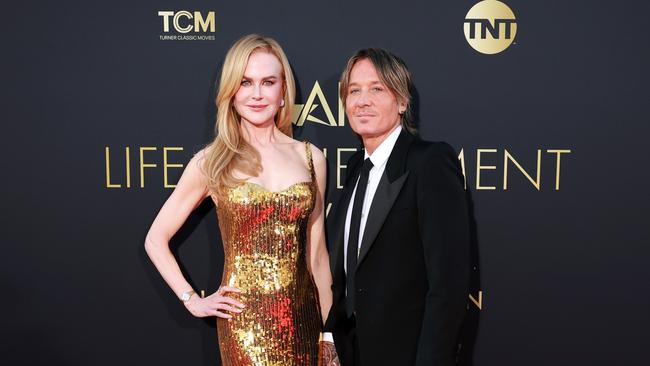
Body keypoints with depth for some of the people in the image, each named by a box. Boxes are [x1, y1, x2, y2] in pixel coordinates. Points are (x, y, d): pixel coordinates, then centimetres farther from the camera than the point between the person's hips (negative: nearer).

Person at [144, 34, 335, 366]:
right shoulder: (211, 162, -4)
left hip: (302, 316, 3)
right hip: (245, 321, -2)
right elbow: (156, 240, 4)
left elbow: (315, 252, 7)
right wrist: (192, 300, -2)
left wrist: (330, 327, 8)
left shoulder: (311, 158, 2)